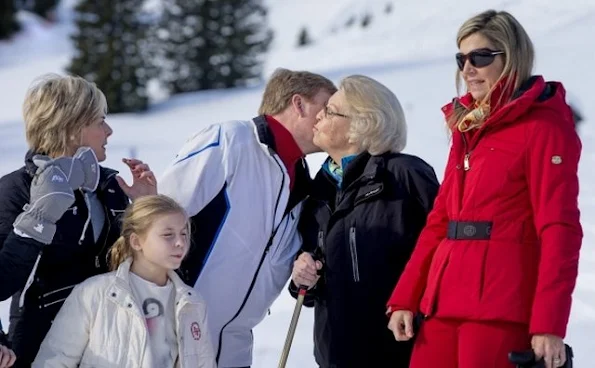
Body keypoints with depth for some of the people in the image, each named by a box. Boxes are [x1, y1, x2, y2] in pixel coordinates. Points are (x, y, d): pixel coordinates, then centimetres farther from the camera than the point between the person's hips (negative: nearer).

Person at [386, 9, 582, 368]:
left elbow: (559, 228, -12)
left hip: (500, 307, -7)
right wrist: (405, 298, 12)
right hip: (446, 302, 7)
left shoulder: (543, 127, -5)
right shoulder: (467, 126, 19)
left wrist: (549, 323, -20)